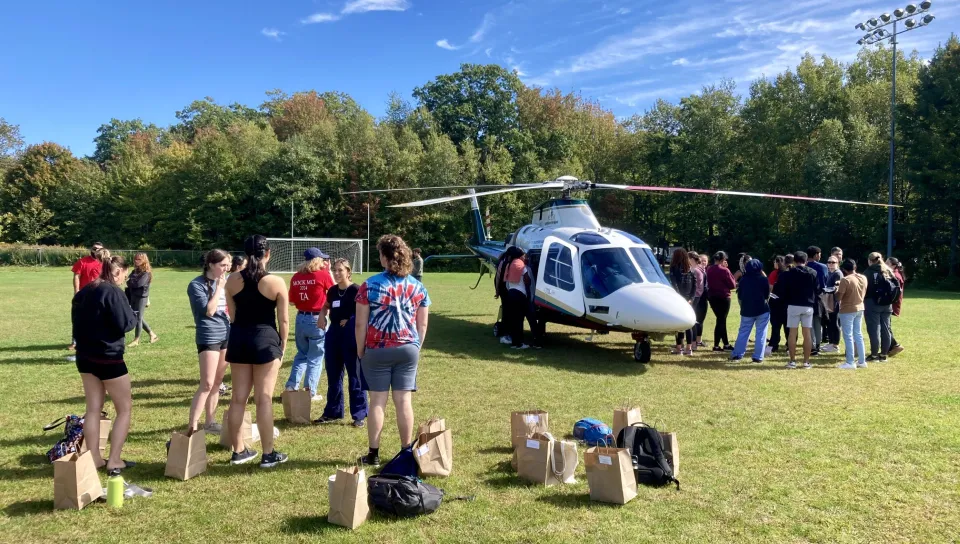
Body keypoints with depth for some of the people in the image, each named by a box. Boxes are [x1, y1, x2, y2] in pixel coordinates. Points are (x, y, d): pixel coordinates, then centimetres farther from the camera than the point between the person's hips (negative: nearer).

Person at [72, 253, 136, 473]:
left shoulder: (83, 292, 8)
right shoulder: (114, 292, -18)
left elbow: (77, 321, 17)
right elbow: (125, 324, -19)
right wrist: (132, 314, 0)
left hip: (85, 356, 8)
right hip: (109, 358, -8)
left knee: (93, 408, 14)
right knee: (124, 408, 5)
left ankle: (94, 458, 19)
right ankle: (114, 461, 3)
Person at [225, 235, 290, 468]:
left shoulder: (232, 281, 2)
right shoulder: (276, 282, -9)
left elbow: (232, 316, 8)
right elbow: (283, 320, -5)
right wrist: (283, 346, 6)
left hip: (239, 339, 4)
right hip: (265, 339, -4)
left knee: (238, 397, 11)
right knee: (264, 398, 0)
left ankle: (239, 451, 21)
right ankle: (268, 454, 8)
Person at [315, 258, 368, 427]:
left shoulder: (356, 290, -11)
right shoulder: (332, 291, 10)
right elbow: (326, 307, 28)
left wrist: (349, 320, -14)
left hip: (351, 335, -7)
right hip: (333, 333, 7)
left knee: (355, 376, -1)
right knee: (333, 375, 13)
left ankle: (359, 414, 7)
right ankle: (333, 412, 25)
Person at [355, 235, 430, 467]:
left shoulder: (370, 285, -7)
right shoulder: (418, 287, 2)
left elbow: (361, 324, -6)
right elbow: (422, 324, 6)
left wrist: (360, 351, 6)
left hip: (377, 350, -2)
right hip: (408, 349, 2)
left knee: (377, 401, 5)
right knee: (404, 401, 6)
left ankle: (374, 454, 12)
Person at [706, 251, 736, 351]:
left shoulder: (709, 270, 3)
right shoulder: (724, 270, -14)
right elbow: (732, 285, -8)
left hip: (712, 297, 6)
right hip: (723, 297, -6)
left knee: (721, 320, 15)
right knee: (721, 321, 0)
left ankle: (726, 344, 19)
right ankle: (716, 345, -2)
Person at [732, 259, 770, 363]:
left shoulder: (743, 279, -2)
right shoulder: (763, 279, -8)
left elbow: (739, 296, 4)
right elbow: (767, 295, 0)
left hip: (747, 310, 2)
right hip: (762, 310, -2)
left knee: (743, 332, 12)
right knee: (761, 333, 4)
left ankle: (737, 354, 11)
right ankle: (758, 356, 0)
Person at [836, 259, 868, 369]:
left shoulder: (845, 280, -19)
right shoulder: (863, 278, 3)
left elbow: (838, 298, -18)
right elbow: (863, 294, 15)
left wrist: (837, 290, 1)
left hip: (847, 310, -7)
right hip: (859, 309, 7)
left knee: (848, 336, -1)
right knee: (858, 335, 14)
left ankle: (850, 363, 1)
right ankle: (862, 361, 18)